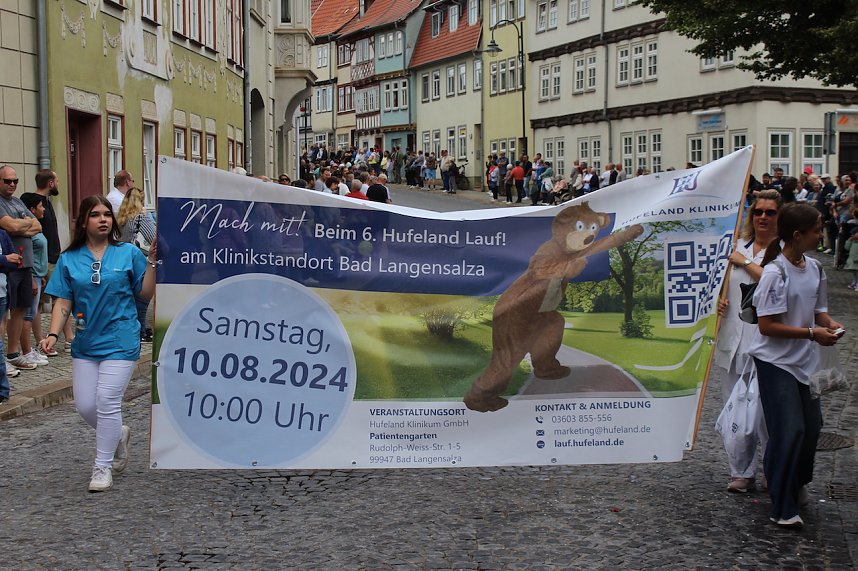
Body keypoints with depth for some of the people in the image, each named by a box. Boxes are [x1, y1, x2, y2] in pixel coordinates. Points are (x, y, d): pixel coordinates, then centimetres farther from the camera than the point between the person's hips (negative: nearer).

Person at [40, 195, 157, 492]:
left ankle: (103, 467, 5)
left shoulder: (129, 253, -1)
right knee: (85, 406, 4)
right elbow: (63, 302, 3)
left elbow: (146, 293, 1)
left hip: (119, 341, -3)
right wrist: (53, 334, -10)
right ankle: (118, 435, 35)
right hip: (85, 342, 4)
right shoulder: (69, 259, 4)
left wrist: (151, 261, -10)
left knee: (107, 401, -9)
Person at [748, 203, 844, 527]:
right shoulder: (775, 273, -19)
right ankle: (783, 509, 4)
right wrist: (812, 333, -21)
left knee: (811, 427, 13)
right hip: (776, 362, -7)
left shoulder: (814, 268, 4)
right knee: (789, 431, -8)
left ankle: (796, 484, 38)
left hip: (805, 361, 7)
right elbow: (767, 326, -20)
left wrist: (828, 323, -5)